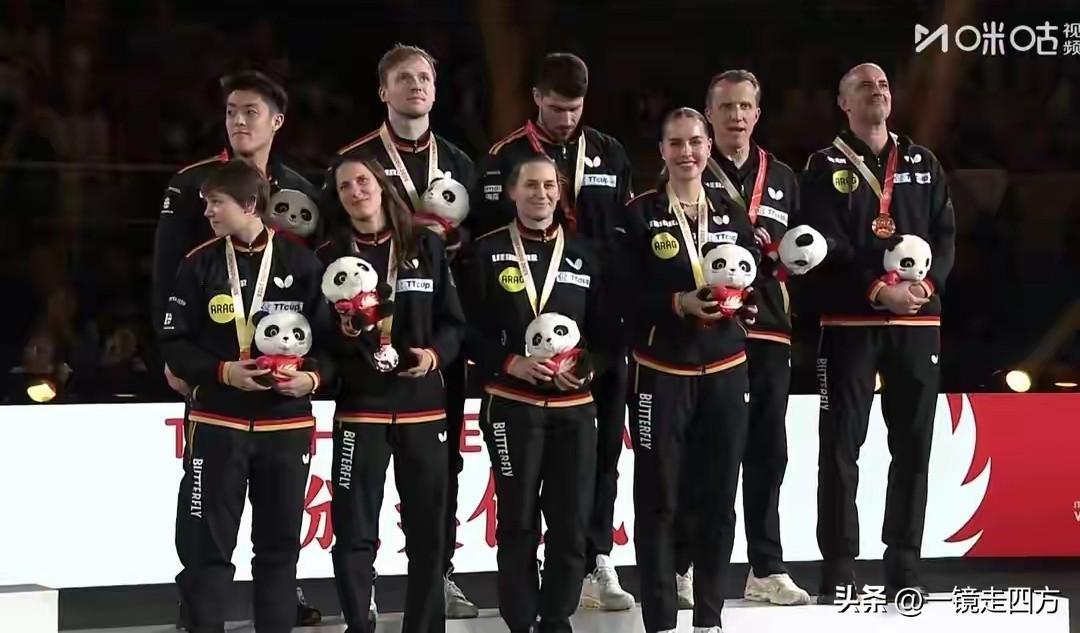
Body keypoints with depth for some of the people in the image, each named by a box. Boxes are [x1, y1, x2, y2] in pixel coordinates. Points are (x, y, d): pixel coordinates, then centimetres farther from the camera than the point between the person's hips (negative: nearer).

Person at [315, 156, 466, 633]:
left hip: (423, 406, 1)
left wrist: (435, 354, -11)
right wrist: (343, 333, -17)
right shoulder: (330, 256, 3)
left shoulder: (426, 247, 5)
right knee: (353, 530, -5)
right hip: (360, 407, -1)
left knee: (427, 528, 8)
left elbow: (454, 322, 7)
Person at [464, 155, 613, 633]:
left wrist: (588, 367, -8)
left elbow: (606, 329, 10)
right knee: (518, 522, 1)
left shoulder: (582, 254, 10)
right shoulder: (488, 252, 1)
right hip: (511, 404, -3)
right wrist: (510, 363, -16)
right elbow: (468, 330, -3)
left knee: (571, 521, 4)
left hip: (574, 406, 3)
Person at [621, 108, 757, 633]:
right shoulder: (639, 215, -3)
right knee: (658, 502, -1)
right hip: (661, 373, -4)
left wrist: (741, 302, -10)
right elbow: (625, 296, -8)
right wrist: (677, 304, -22)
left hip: (725, 372, 4)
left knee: (718, 500, 8)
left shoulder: (732, 214, 9)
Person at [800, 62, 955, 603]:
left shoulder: (923, 164, 14)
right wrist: (879, 291, -18)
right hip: (850, 321, -3)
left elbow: (946, 236, 7)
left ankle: (904, 567, 10)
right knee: (841, 445, -4)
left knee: (913, 443, 4)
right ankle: (838, 569, 0)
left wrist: (925, 284, -12)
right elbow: (827, 246, -7)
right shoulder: (826, 167, 3)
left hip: (919, 320, 3)